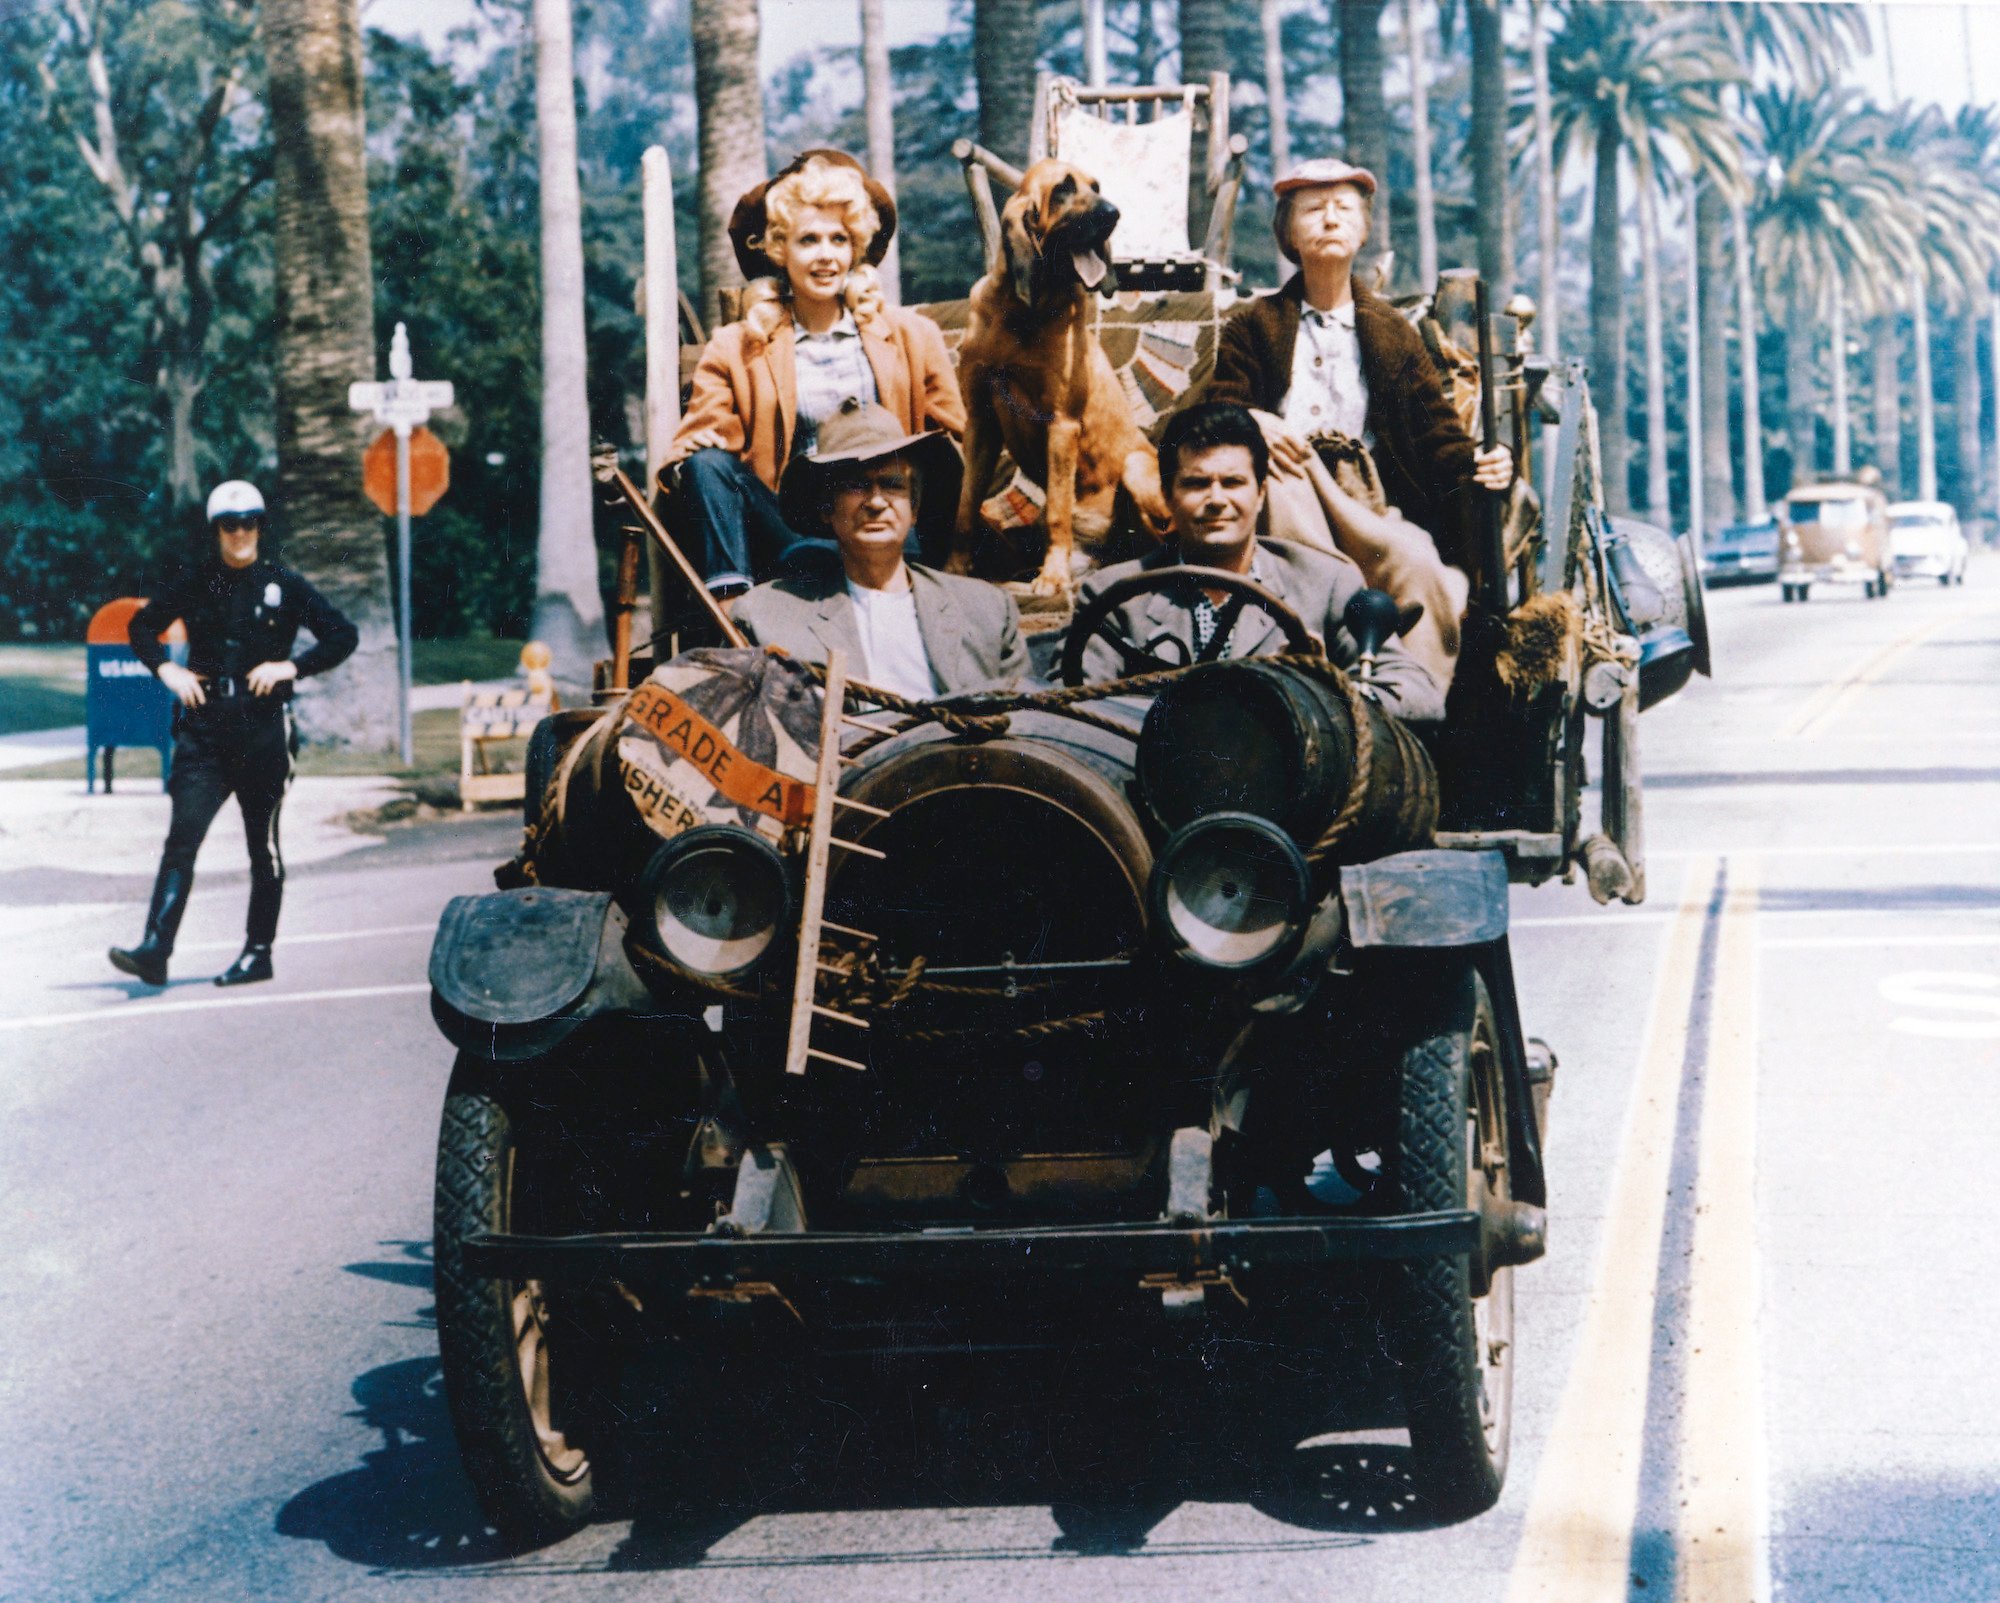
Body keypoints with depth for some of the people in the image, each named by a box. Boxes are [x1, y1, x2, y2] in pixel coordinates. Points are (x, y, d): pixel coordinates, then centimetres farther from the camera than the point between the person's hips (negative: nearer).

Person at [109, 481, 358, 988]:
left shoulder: (283, 584, 1)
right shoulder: (196, 581, 6)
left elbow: (342, 634, 3)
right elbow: (142, 625, 19)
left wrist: (291, 666, -8)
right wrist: (166, 669, 2)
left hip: (263, 731, -1)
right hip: (203, 731, 1)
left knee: (263, 847, 7)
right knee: (182, 837, -11)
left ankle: (258, 954, 17)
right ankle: (155, 950, -18)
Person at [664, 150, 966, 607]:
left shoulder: (911, 336, 19)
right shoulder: (735, 351, 16)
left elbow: (959, 440, 14)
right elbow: (695, 446, 8)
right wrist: (688, 456, -18)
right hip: (786, 529, 0)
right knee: (707, 465, -28)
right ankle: (727, 600, -42)